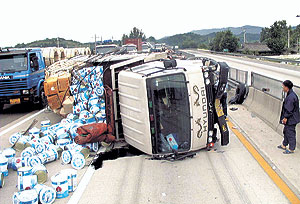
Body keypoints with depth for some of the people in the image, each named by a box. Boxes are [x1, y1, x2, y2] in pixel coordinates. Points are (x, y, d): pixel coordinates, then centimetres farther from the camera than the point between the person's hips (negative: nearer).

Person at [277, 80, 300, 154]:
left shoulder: (291, 97, -26)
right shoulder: (291, 94, 7)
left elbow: (289, 110, -24)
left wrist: (285, 117, -15)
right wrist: (285, 117, 19)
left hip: (291, 119, -10)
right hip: (290, 118, 10)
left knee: (290, 133, 1)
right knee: (286, 131, 21)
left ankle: (291, 149, 13)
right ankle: (284, 145, 36)